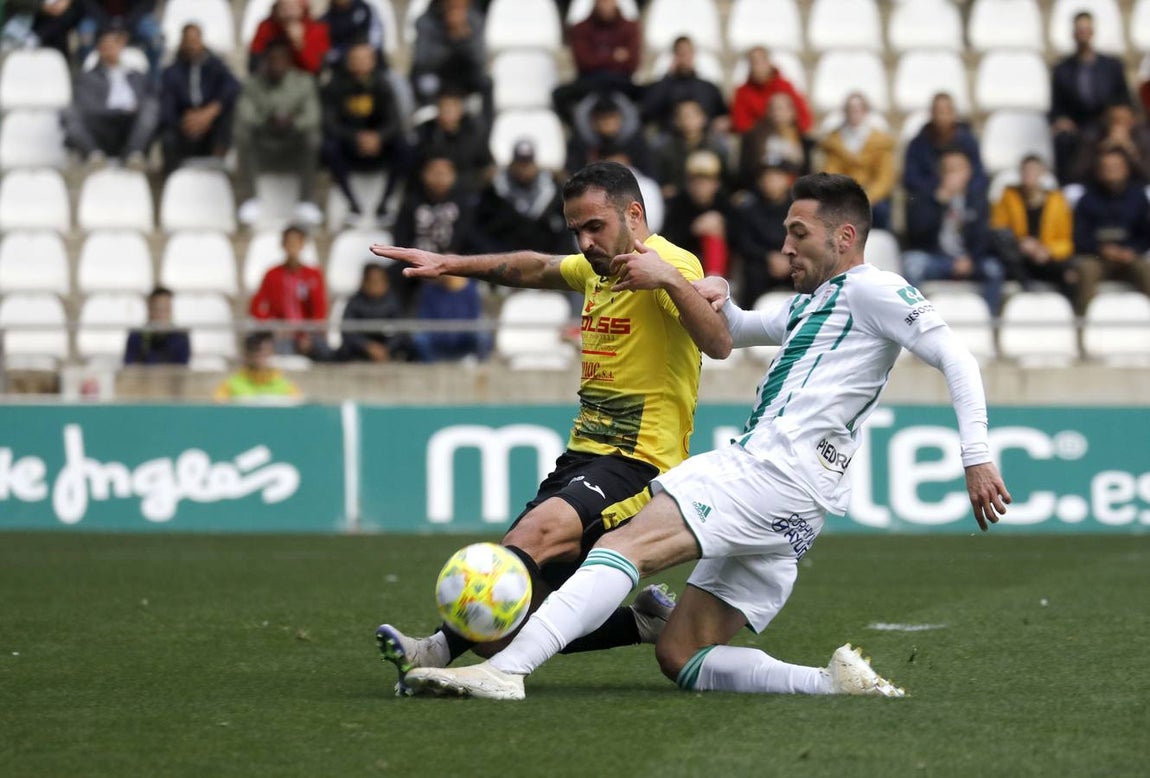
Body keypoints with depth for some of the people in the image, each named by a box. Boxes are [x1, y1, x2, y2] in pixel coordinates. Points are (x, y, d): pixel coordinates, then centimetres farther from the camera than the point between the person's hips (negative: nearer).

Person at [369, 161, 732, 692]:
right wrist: (453, 265, 27)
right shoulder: (598, 267, 15)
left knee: (538, 532, -35)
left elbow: (719, 344, -28)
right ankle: (643, 620, 15)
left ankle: (442, 651, -47)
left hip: (639, 463, -9)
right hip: (584, 453, 9)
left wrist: (669, 278, -41)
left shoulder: (670, 265, -11)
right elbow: (533, 270, 36)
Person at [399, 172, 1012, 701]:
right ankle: (837, 683, -9)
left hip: (776, 467, -11)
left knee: (628, 546, -26)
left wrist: (977, 458, -16)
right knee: (678, 656, 4)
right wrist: (715, 297, 19)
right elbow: (732, 331, 44)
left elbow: (956, 358, -6)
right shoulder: (808, 305, 32)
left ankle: (504, 669, -41)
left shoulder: (871, 290, 3)